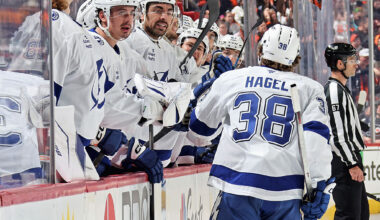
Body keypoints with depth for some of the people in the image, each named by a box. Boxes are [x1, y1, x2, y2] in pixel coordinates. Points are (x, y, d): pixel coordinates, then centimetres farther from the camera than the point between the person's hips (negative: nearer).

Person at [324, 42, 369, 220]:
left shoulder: (341, 89, 18)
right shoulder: (334, 90, -17)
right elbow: (336, 135, -22)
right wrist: (352, 164, -22)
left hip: (349, 159, 11)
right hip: (343, 164, -11)